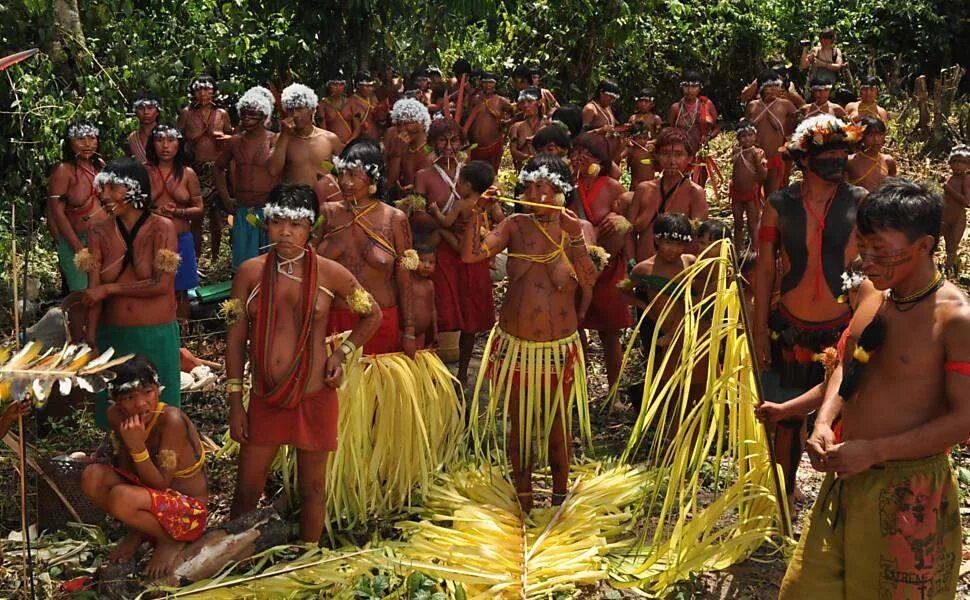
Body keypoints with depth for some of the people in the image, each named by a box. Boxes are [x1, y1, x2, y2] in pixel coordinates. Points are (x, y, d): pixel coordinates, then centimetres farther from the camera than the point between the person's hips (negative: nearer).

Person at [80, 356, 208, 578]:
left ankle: (172, 540, -3)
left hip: (189, 510, -7)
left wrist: (137, 446, -34)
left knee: (120, 498, -31)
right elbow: (125, 469, 5)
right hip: (149, 494, 7)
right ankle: (136, 533, 8)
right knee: (92, 476, -14)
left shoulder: (172, 420, -26)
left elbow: (161, 485, -24)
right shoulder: (116, 416, -8)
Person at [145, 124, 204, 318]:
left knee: (179, 292, 10)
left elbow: (199, 209, 4)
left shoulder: (187, 174, 4)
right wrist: (153, 213, -15)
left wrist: (178, 212, -13)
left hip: (181, 241, 2)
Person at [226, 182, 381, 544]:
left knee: (312, 488, 11)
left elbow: (373, 315, 9)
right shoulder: (250, 273, -2)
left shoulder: (330, 274, -6)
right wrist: (235, 403, 1)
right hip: (264, 399, 1)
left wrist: (342, 352, -5)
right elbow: (236, 338, 3)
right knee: (247, 489, 7)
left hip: (314, 397, -1)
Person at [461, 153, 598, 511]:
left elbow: (589, 282, -20)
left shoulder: (575, 229, -5)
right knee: (518, 422, 14)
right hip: (515, 344, 1)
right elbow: (470, 254, -11)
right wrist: (479, 212, -16)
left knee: (557, 425, 12)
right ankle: (522, 496, 31)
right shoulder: (516, 226, -2)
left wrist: (575, 237, -28)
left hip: (559, 347, -1)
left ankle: (559, 496, 31)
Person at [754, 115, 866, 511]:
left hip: (842, 329, -1)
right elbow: (765, 269, 2)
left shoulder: (860, 203, -4)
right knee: (787, 418, 13)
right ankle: (785, 495, 32)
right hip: (790, 329, 1)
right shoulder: (779, 205, -1)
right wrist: (760, 329, 1)